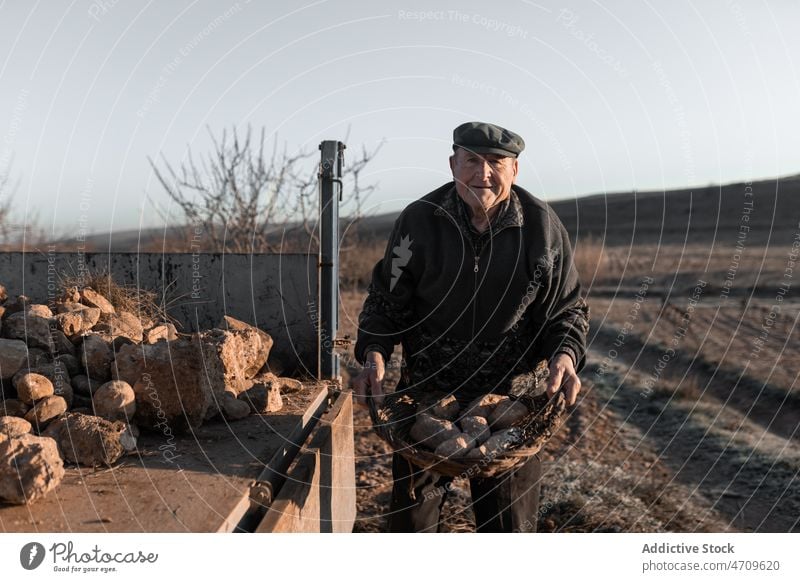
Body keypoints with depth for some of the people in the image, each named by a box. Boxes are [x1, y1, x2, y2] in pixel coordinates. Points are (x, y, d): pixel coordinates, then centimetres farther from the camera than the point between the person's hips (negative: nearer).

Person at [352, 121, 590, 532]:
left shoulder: (542, 227, -7)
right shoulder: (419, 220, -8)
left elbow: (568, 310, 2)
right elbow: (385, 301, 0)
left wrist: (565, 353, -17)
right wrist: (373, 352, -17)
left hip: (510, 396, 0)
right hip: (424, 392, 1)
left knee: (510, 523, 15)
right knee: (411, 513, 17)